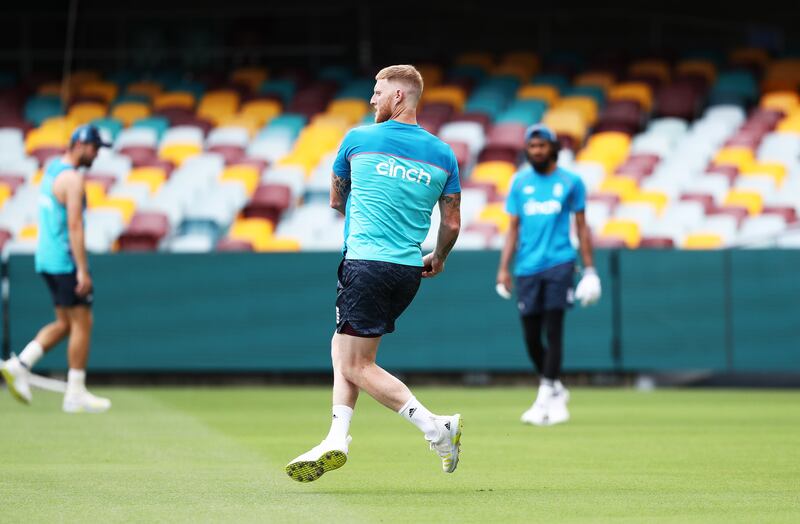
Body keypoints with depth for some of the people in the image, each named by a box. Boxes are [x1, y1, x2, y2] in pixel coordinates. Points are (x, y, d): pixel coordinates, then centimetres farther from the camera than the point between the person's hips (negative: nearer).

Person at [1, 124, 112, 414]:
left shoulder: (51, 171, 15)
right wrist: (82, 270, -22)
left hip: (47, 259, 9)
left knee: (65, 324, 15)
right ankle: (75, 395, -1)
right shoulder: (72, 178, -15)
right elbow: (74, 225, -21)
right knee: (82, 324, -3)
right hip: (66, 261, -9)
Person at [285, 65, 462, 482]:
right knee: (343, 348, 17)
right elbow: (452, 223, 10)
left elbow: (336, 200, 15)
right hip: (409, 271, 6)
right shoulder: (442, 154, 7)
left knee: (356, 365, -3)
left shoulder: (358, 139, 0)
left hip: (367, 261, -6)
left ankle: (435, 427, -12)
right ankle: (337, 440, 6)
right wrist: (438, 259, 29)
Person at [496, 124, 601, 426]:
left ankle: (546, 398, -9)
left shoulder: (570, 182, 5)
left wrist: (589, 269, 3)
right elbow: (513, 228, 13)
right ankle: (556, 390, 23)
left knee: (553, 331, -11)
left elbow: (581, 227, 8)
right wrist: (504, 268, 3)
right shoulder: (520, 183, 11)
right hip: (527, 268, 3)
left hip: (559, 263, -3)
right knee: (531, 338, 3)